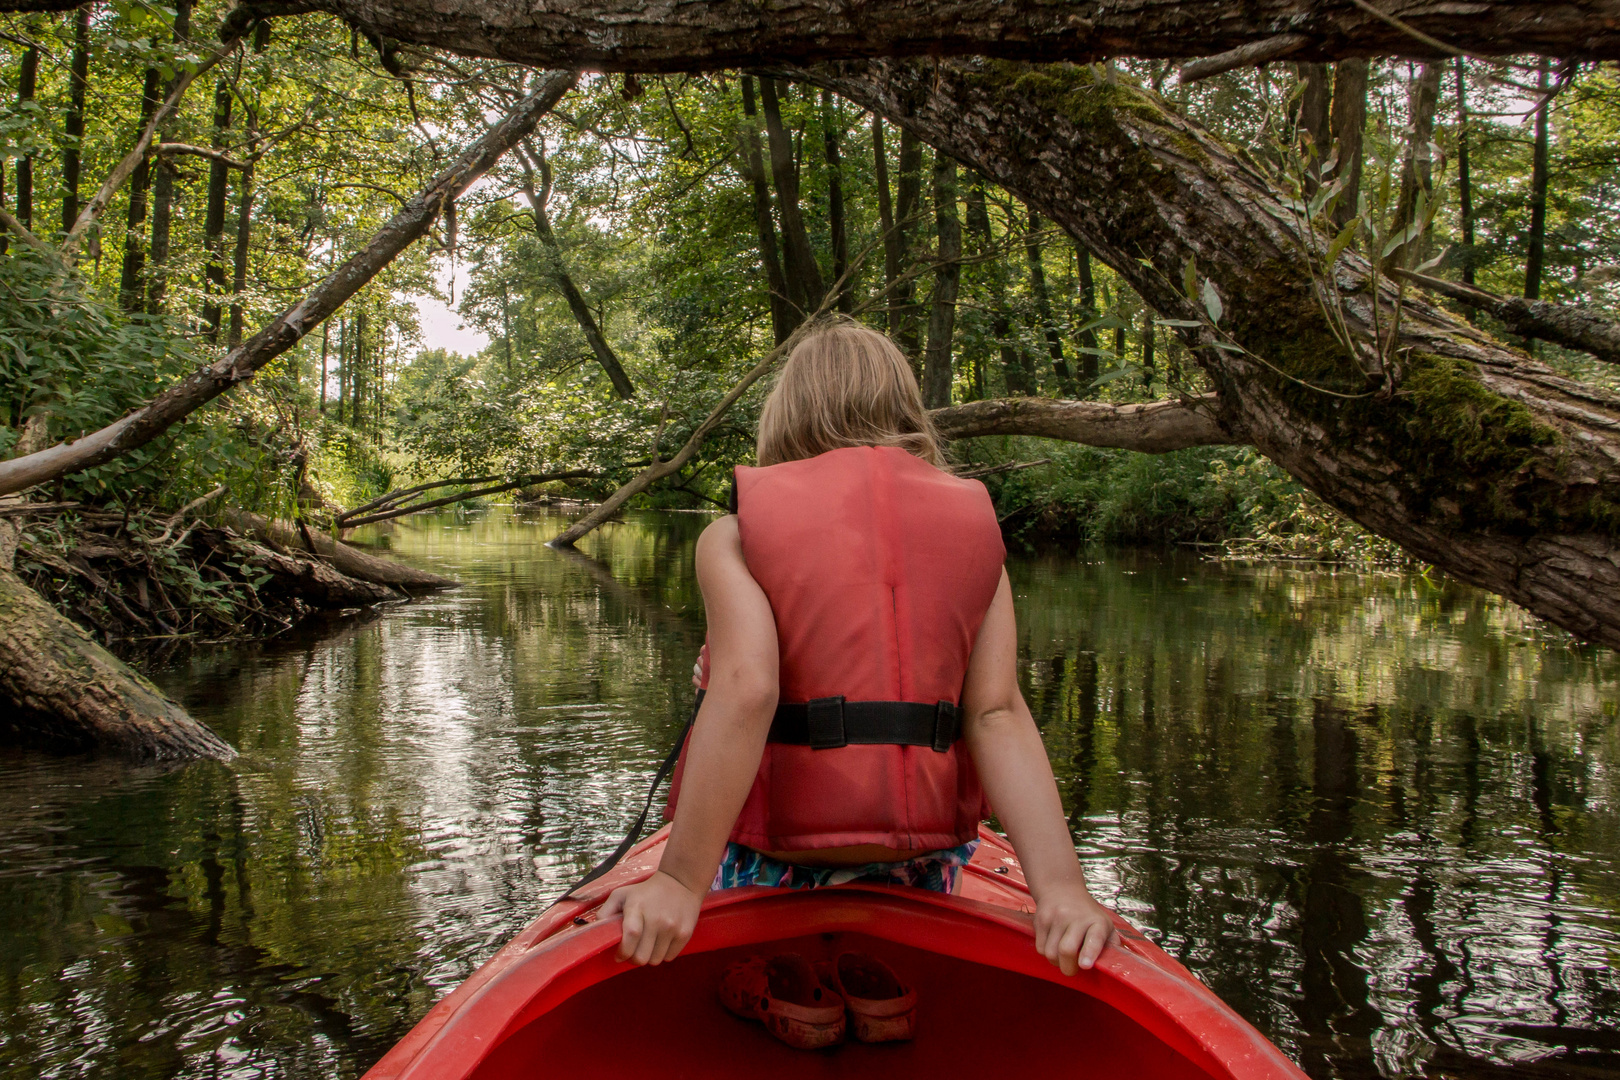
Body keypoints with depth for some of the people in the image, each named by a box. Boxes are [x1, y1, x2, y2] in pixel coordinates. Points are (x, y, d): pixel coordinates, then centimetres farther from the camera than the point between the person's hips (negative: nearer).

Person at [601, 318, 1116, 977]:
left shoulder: (732, 535, -2)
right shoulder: (975, 525, 6)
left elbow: (744, 689, -20)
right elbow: (997, 713, -7)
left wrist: (681, 881, -21)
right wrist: (1060, 884, -13)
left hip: (771, 858, -2)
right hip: (920, 859, 3)